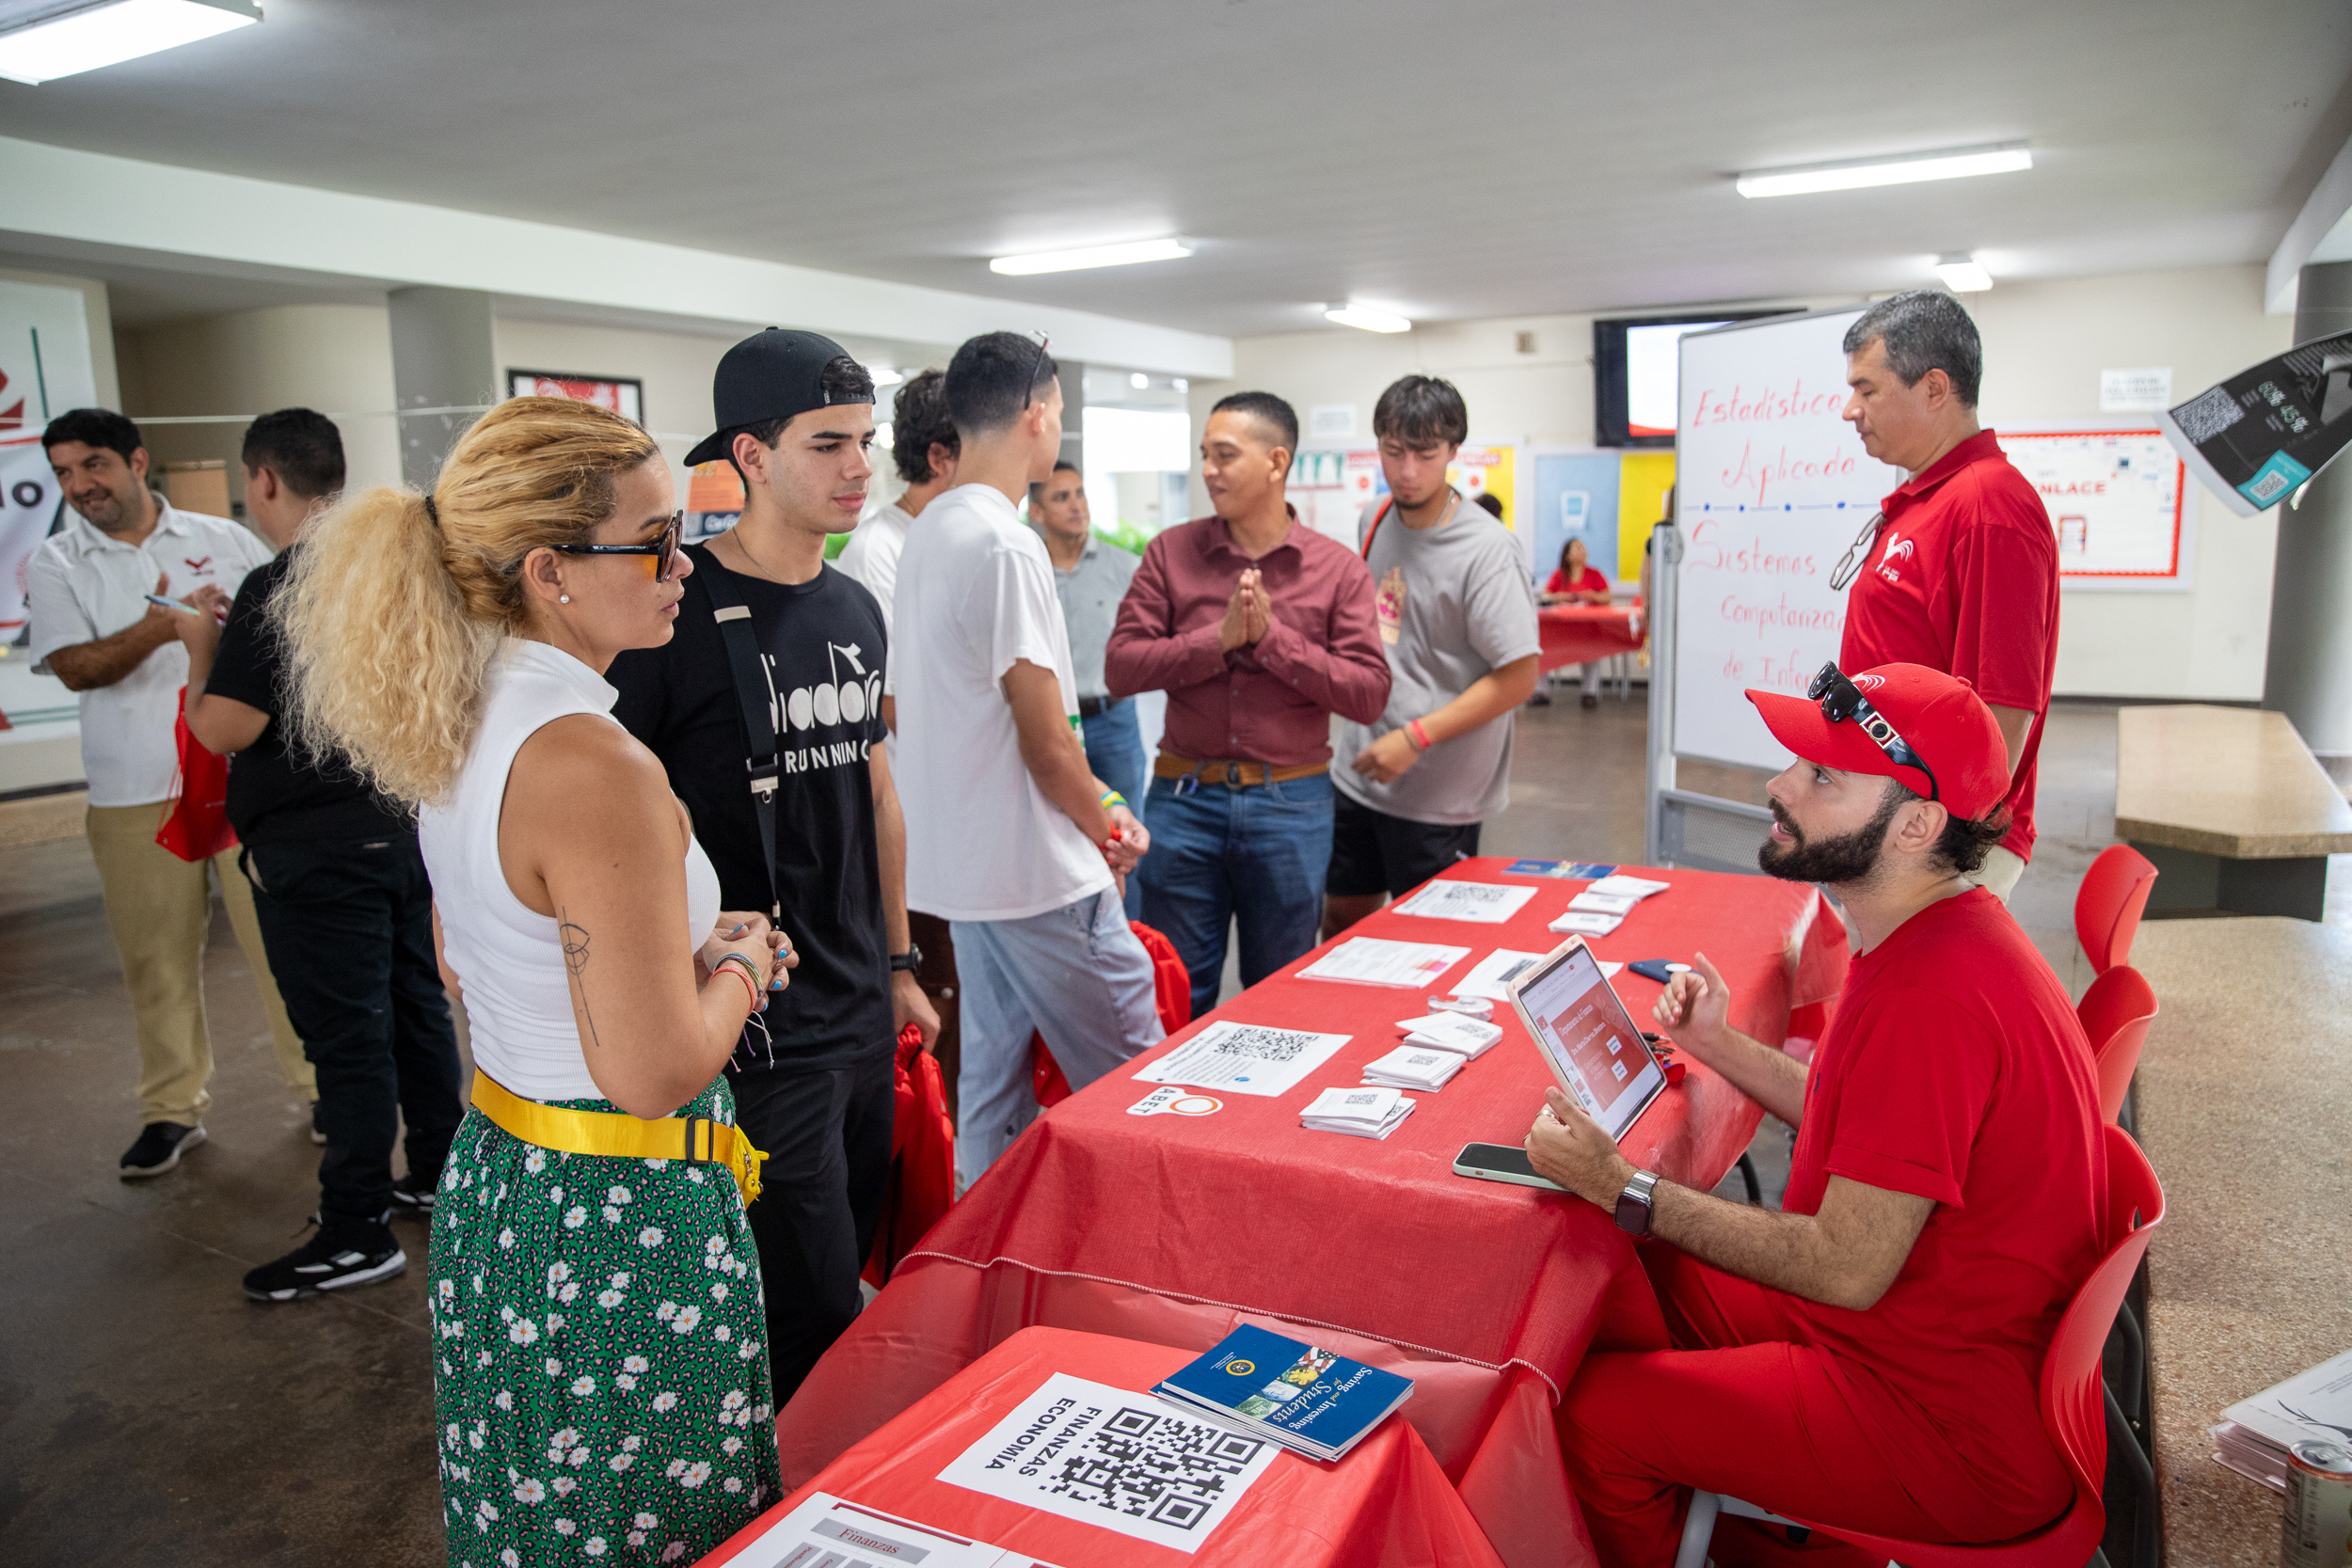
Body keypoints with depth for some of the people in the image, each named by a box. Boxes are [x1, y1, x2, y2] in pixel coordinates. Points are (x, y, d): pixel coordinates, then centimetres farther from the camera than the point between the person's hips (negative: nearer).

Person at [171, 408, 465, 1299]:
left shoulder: (276, 591, -18)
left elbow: (225, 729, -18)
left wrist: (202, 649, -2)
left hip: (315, 849, -8)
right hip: (405, 823, 8)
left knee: (346, 1036, -1)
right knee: (415, 1004, 17)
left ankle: (357, 1233, 10)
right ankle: (438, 1175, 31)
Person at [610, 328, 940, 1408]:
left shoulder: (857, 613, 9)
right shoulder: (677, 612, -14)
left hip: (861, 1023, 7)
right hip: (752, 1035, -7)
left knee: (841, 1288, 20)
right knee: (812, 1329, 1)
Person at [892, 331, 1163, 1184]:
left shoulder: (930, 532, 12)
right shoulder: (1005, 545, -19)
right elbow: (1044, 738, -18)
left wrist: (1100, 798, 15)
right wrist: (1105, 830, -1)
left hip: (967, 858, 10)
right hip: (1037, 868, -10)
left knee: (992, 1058, 18)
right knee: (1135, 1084, 2)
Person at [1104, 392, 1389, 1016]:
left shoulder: (1339, 568, -1)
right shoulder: (1171, 552, 2)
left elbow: (1369, 694, -8)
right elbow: (1120, 666, -4)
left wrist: (1272, 636, -15)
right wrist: (1218, 639, -16)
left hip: (1291, 803, 0)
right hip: (1185, 797, 1)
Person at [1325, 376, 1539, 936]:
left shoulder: (1487, 550, -17)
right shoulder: (1373, 521, 5)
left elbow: (1518, 678, -19)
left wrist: (1415, 738, -21)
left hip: (1436, 797, -6)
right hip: (1360, 774, 7)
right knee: (1341, 921, 18)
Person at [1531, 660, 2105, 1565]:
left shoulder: (1928, 996, -30)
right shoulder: (1942, 938, 3)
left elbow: (1847, 1267, -27)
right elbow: (1861, 1124, 14)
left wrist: (1621, 1190, -21)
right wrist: (1721, 1047, 5)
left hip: (1957, 1430, -10)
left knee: (1593, 1412, -9)